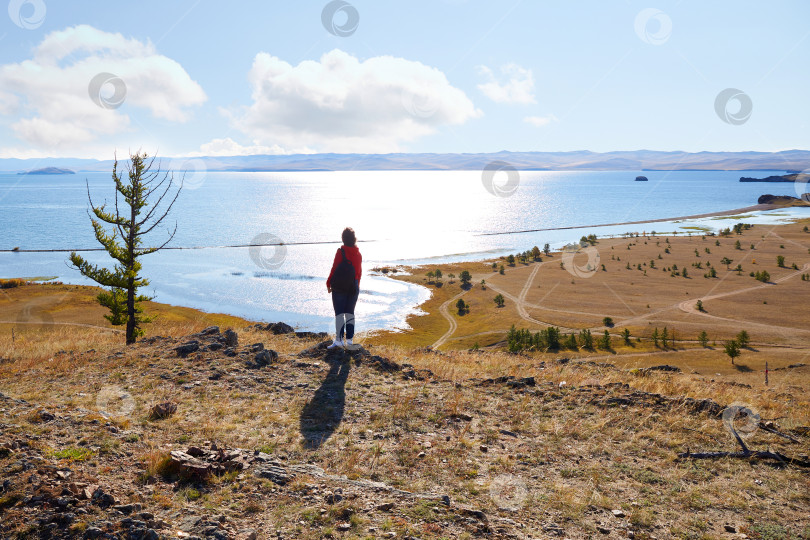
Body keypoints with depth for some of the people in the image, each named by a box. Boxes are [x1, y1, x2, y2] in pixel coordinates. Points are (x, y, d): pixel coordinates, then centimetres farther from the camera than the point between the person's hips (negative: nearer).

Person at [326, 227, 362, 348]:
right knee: (350, 313, 11)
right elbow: (359, 271, 10)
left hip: (339, 287, -4)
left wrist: (329, 283, 0)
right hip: (353, 287, 5)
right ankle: (349, 340, 10)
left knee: (339, 313, -3)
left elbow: (334, 268, -10)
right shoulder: (358, 254, 4)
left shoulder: (341, 252, -11)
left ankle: (338, 340, -7)